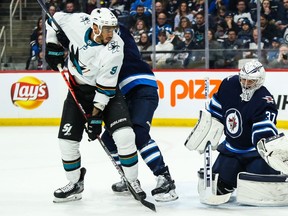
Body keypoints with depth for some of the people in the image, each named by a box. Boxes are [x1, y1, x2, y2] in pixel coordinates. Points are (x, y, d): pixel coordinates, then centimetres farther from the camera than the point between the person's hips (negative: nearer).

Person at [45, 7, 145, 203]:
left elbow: (106, 86, -23)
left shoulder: (114, 49, -27)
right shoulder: (78, 23, -20)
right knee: (67, 141, -1)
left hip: (105, 91, -3)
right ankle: (75, 184, 19)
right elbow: (55, 19, 2)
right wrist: (53, 48, -1)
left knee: (124, 134, -19)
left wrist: (96, 116, -23)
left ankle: (133, 181, -1)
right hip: (78, 89, 3)